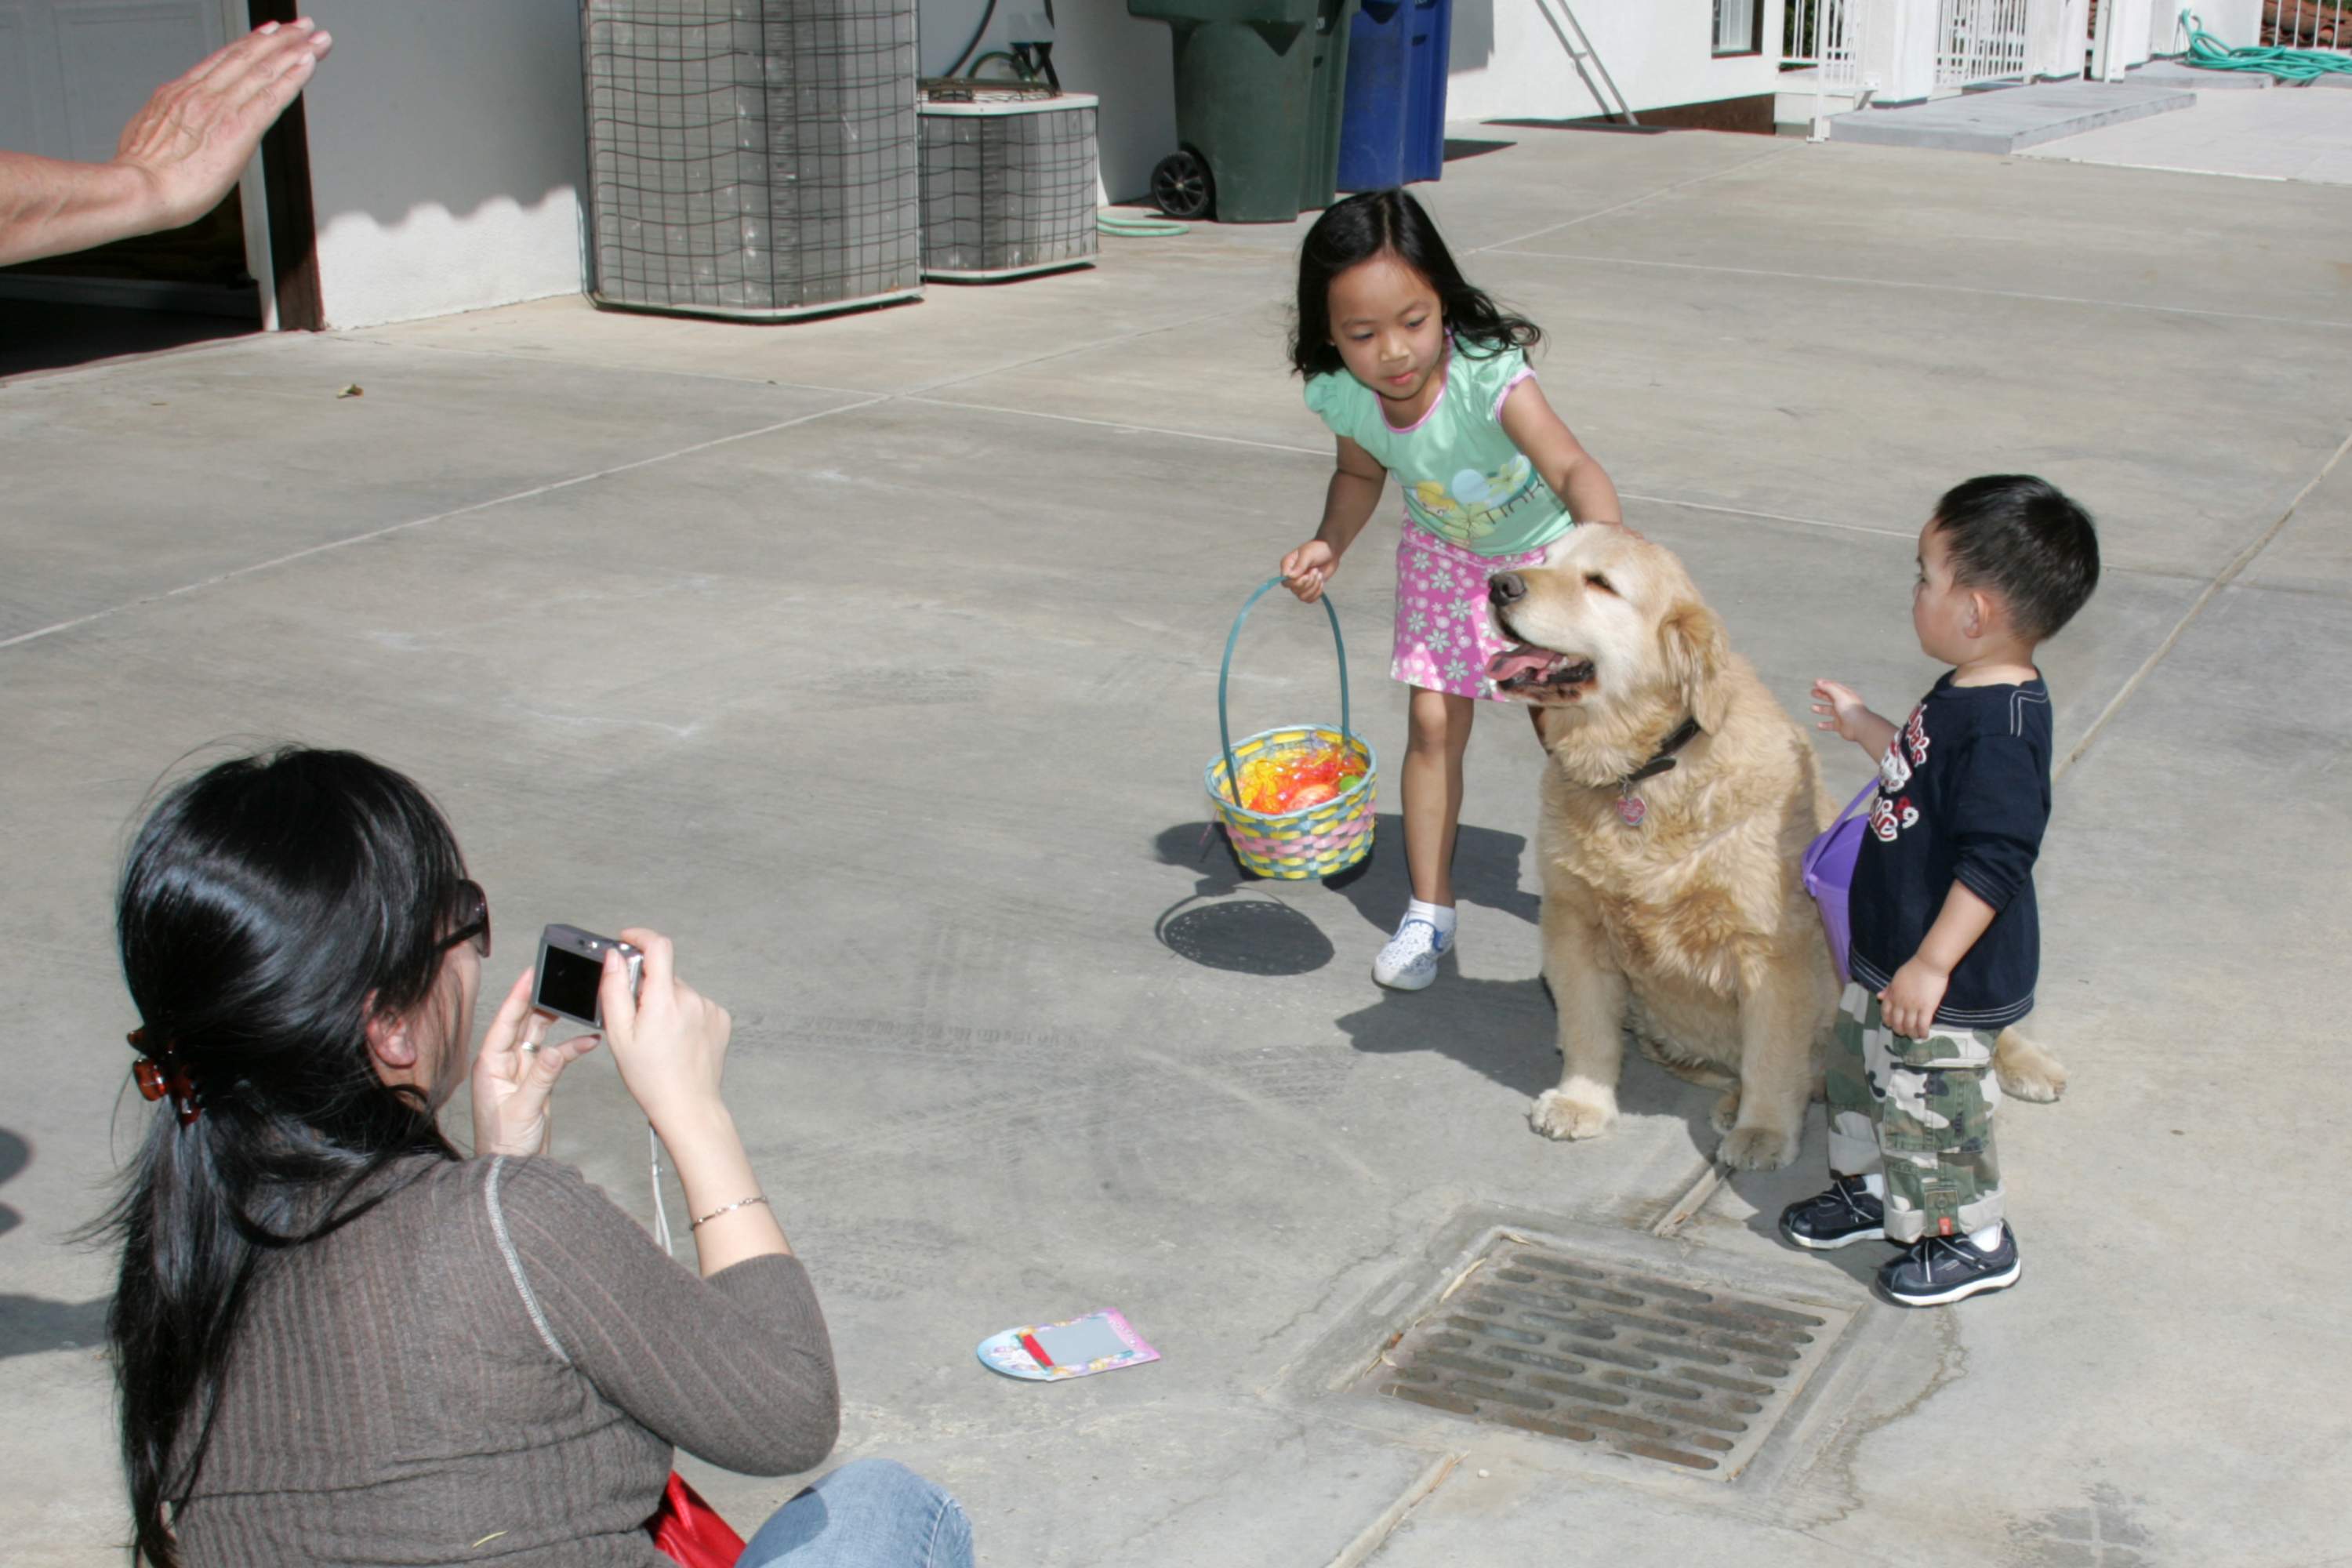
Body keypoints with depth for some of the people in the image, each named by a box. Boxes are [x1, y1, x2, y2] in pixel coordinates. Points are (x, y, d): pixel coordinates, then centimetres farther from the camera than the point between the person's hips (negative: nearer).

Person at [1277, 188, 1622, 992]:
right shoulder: (1342, 397, -24)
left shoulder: (1488, 376, -40)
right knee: (1433, 725, 1)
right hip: (1442, 555, 4)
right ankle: (1429, 910, 16)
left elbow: (1572, 467, -53)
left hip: (1540, 548, -3)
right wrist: (1328, 546, -17)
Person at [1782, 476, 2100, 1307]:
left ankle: (1973, 1239, 26)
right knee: (1861, 1065, 24)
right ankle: (1873, 1190, 44)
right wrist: (1864, 728, 30)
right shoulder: (1967, 693, 0)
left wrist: (1931, 966, -27)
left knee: (1930, 1101, 6)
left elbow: (1994, 863, -30)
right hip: (1892, 949, 10)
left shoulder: (2001, 728, -31)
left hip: (1951, 973, -10)